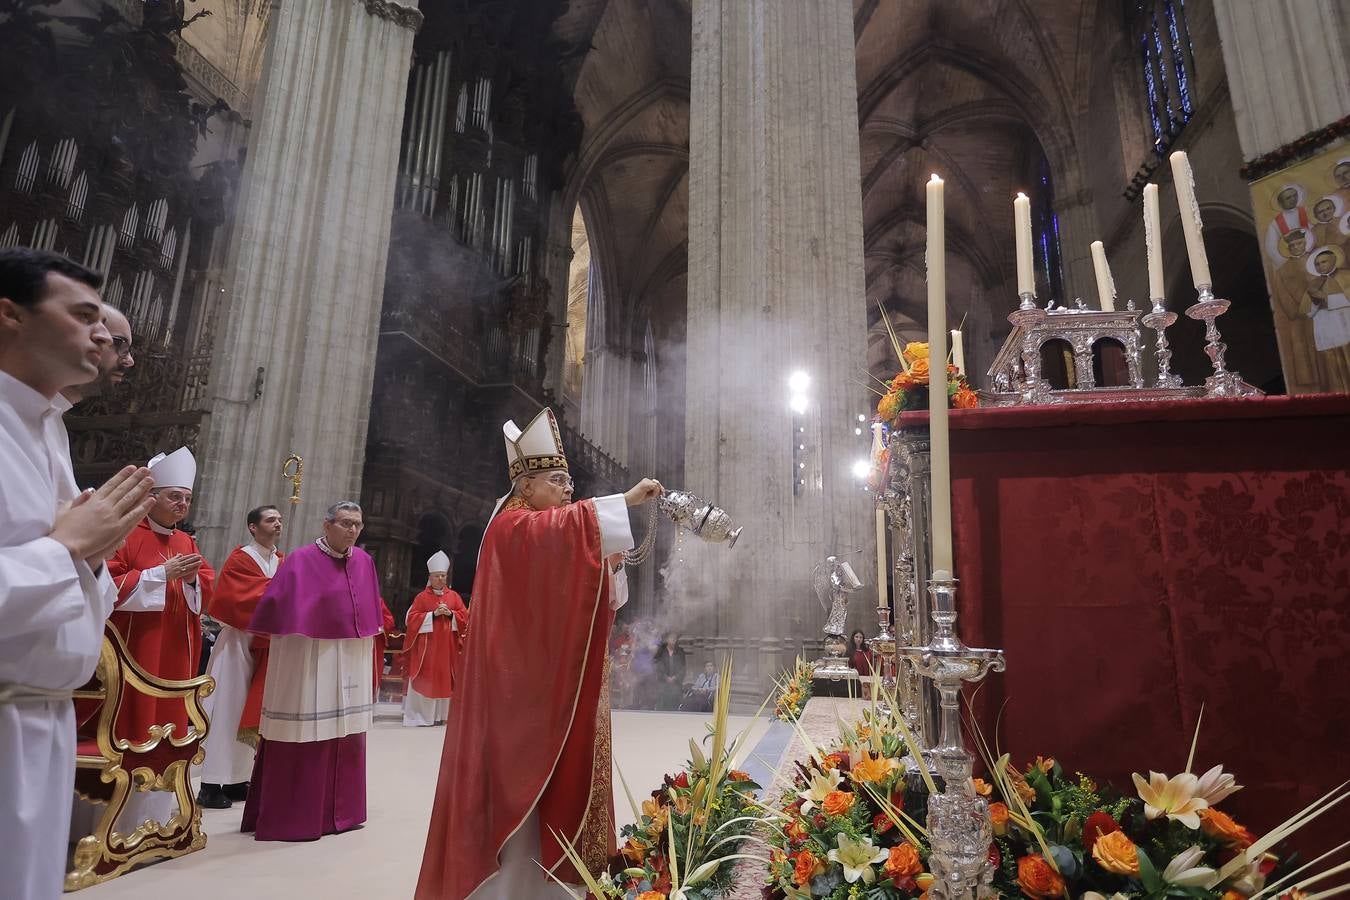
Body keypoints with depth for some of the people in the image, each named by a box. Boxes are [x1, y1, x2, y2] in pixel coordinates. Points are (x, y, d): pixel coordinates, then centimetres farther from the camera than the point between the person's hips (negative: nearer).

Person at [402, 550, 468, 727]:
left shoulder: (454, 596, 10)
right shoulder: (422, 597, 2)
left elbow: (464, 616, 7)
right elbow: (412, 618, -4)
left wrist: (450, 614, -11)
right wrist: (433, 614, -14)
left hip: (447, 645, 3)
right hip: (427, 645, -2)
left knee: (444, 678, 2)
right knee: (426, 678, -4)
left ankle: (440, 715, 9)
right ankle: (422, 715, 1)